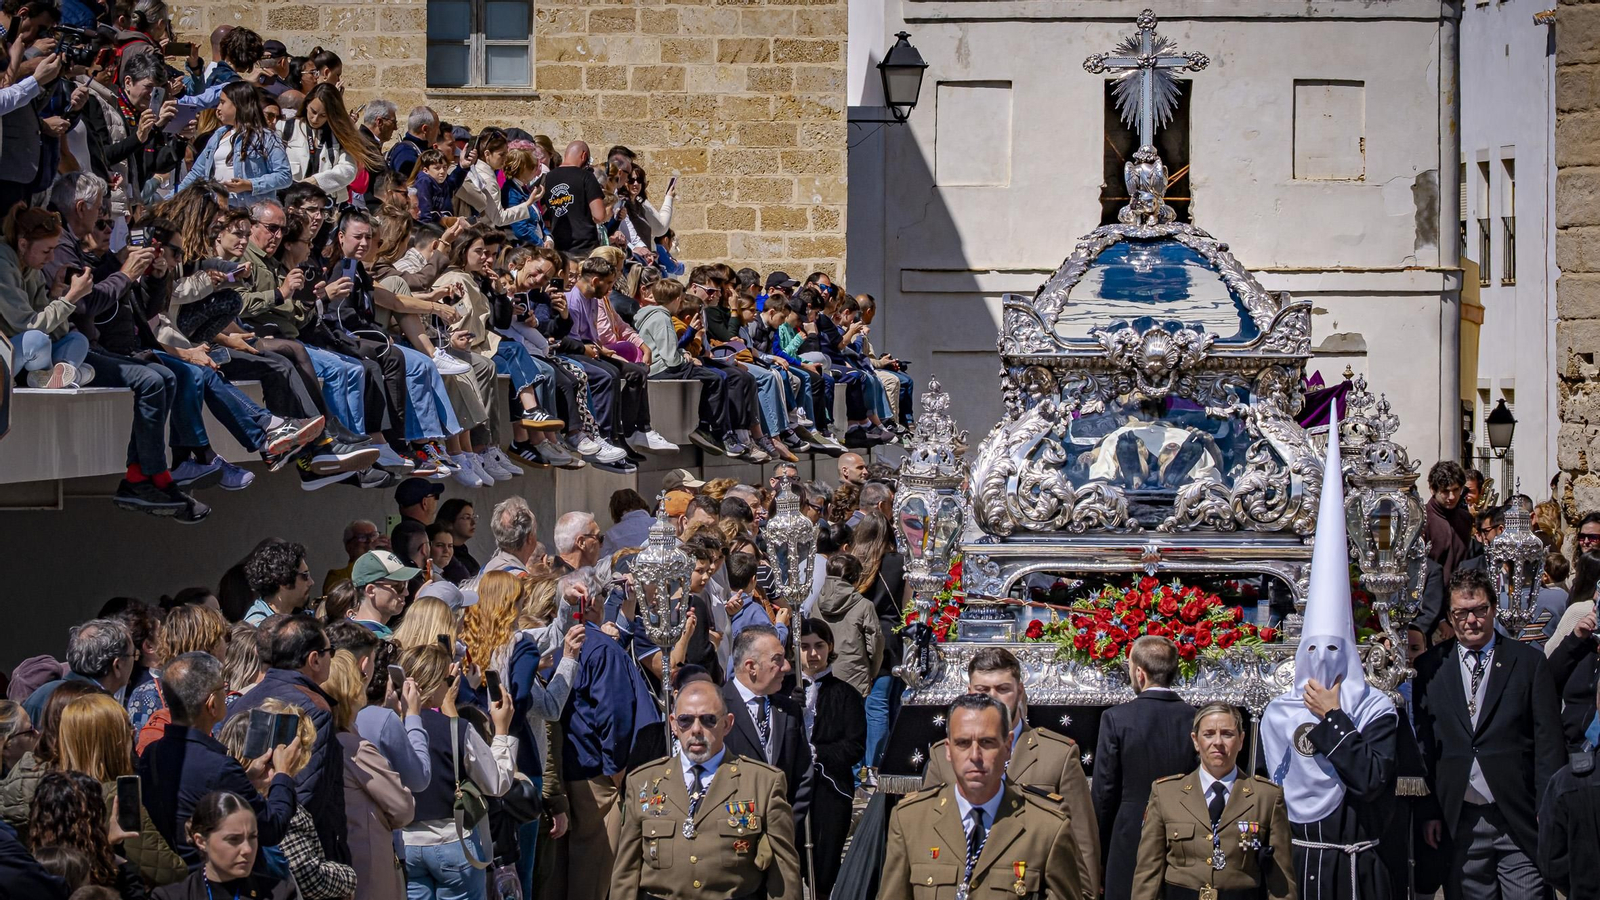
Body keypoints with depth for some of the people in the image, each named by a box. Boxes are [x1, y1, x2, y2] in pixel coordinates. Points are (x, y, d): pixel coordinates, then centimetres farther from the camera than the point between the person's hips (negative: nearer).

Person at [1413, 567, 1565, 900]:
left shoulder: (1529, 663, 3)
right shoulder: (1429, 668, 7)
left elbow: (1549, 744, 0)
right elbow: (1422, 744, 7)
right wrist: (1428, 811, 2)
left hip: (1519, 820, -1)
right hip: (1459, 822, 2)